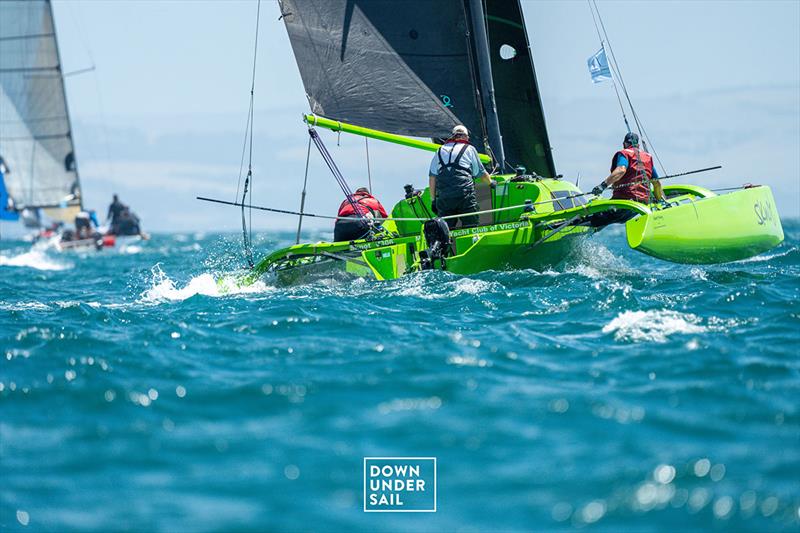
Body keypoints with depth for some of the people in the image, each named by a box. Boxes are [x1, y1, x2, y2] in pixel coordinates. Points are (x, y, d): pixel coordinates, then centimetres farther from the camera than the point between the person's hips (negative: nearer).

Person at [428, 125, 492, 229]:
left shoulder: (440, 151, 20)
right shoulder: (469, 149, 11)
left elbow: (432, 177, 14)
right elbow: (481, 173, 16)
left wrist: (433, 199, 17)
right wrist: (490, 182, 36)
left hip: (443, 197, 3)